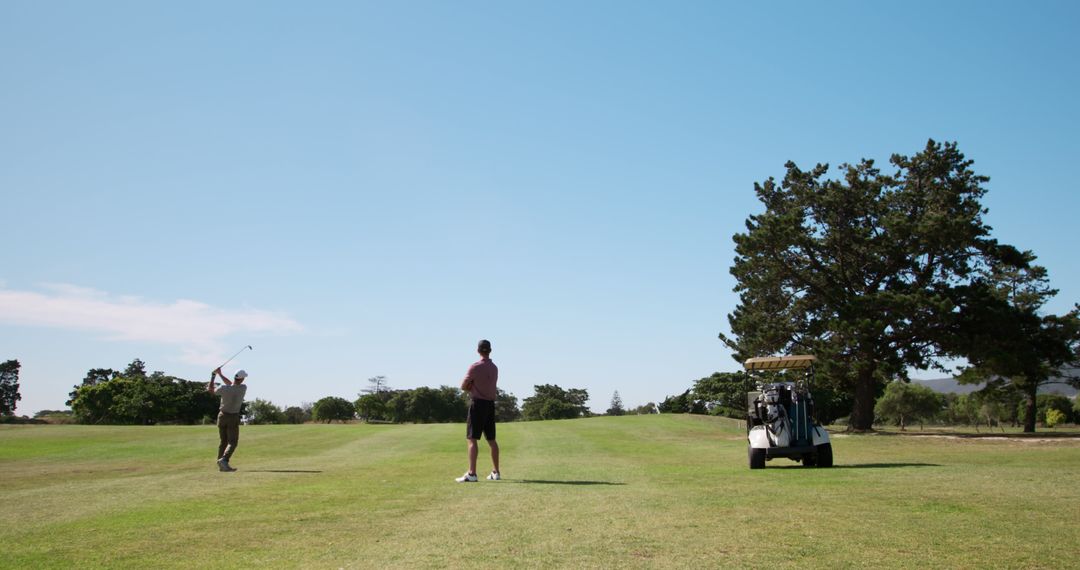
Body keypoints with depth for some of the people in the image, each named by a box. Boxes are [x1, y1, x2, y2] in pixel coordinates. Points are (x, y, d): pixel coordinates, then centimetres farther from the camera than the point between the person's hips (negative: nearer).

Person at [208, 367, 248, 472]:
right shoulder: (243, 388, -13)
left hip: (222, 416, 2)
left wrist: (213, 376, 14)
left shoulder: (224, 389, -16)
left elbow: (210, 390, 4)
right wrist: (220, 374, 6)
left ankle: (221, 465, 12)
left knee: (223, 441, 14)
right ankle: (224, 460, -24)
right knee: (232, 442, 0)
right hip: (233, 418, -2)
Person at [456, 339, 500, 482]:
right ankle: (496, 472, 18)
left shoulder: (475, 367, -11)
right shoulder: (494, 368, 10)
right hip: (490, 404, 7)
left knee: (472, 439, -8)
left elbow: (464, 387, -6)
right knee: (491, 440, 13)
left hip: (478, 404, -7)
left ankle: (471, 474, -15)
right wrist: (474, 388, 5)